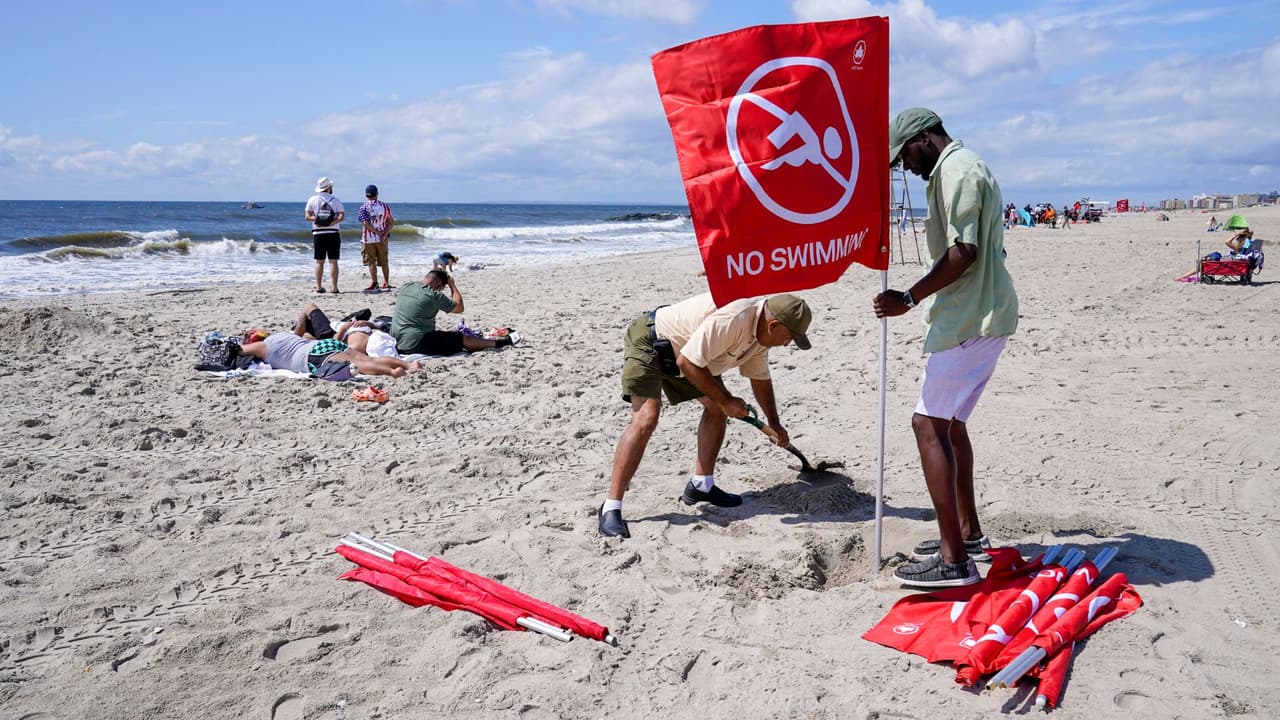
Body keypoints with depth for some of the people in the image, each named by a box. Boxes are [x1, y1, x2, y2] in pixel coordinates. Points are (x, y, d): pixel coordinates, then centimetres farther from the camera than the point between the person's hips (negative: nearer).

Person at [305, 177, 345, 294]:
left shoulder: (313, 199, 5)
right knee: (333, 261, 0)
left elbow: (307, 216, -3)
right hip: (333, 233, -1)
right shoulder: (336, 200, 3)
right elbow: (341, 216, -11)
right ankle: (334, 287, -4)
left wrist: (318, 220, -6)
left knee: (319, 262, 7)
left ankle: (318, 287, 4)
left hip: (318, 233, 1)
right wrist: (330, 223, -14)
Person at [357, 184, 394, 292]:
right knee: (384, 262, 11)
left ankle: (374, 284, -4)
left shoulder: (364, 207, -6)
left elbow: (365, 223, -17)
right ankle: (386, 284, 12)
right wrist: (385, 234, -9)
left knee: (371, 262, 1)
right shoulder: (384, 206, 4)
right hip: (382, 239, 3)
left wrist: (378, 232, -12)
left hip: (369, 239, -3)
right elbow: (391, 222, -2)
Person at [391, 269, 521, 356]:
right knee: (464, 339, 2)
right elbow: (459, 307, -1)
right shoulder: (433, 295, -14)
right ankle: (501, 342, 14)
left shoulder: (405, 287, 7)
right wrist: (452, 285, 8)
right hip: (417, 344, -8)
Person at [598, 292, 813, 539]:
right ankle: (610, 509, -23)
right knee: (646, 419, -24)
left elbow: (760, 378, 14)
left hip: (683, 349, 10)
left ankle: (701, 486, 19)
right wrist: (726, 400, -22)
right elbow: (686, 363, -32)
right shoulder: (730, 321, -34)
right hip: (649, 342, -10)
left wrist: (774, 424, 18)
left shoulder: (762, 328, -2)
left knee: (717, 407, 8)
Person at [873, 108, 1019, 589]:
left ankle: (954, 560, -12)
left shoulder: (955, 171, -12)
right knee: (949, 422, 17)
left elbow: (963, 253, -22)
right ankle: (968, 534, 28)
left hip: (969, 319, -11)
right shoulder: (967, 167, 21)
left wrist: (909, 298, -20)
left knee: (930, 424, -12)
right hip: (983, 315, 11)